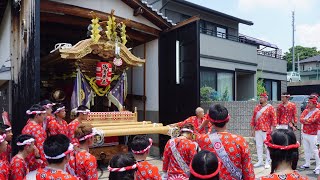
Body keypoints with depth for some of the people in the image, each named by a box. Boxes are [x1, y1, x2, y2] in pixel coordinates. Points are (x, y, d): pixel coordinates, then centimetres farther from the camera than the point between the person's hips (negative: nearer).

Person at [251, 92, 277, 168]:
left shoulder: (270, 107, -4)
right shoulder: (257, 107, 10)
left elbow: (274, 119, -7)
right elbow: (253, 118, 12)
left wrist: (272, 129, -11)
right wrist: (253, 129, 9)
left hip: (266, 130, -5)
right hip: (257, 130, 5)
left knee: (268, 146, 3)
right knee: (259, 146, 10)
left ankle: (267, 162, 12)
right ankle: (260, 161, 20)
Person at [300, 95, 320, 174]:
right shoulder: (306, 110, 8)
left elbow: (312, 120, -20)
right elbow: (301, 119, -1)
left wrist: (305, 120, -5)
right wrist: (308, 121, -16)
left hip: (312, 135, -7)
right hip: (304, 133, 7)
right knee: (306, 149, 15)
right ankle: (307, 164, 27)